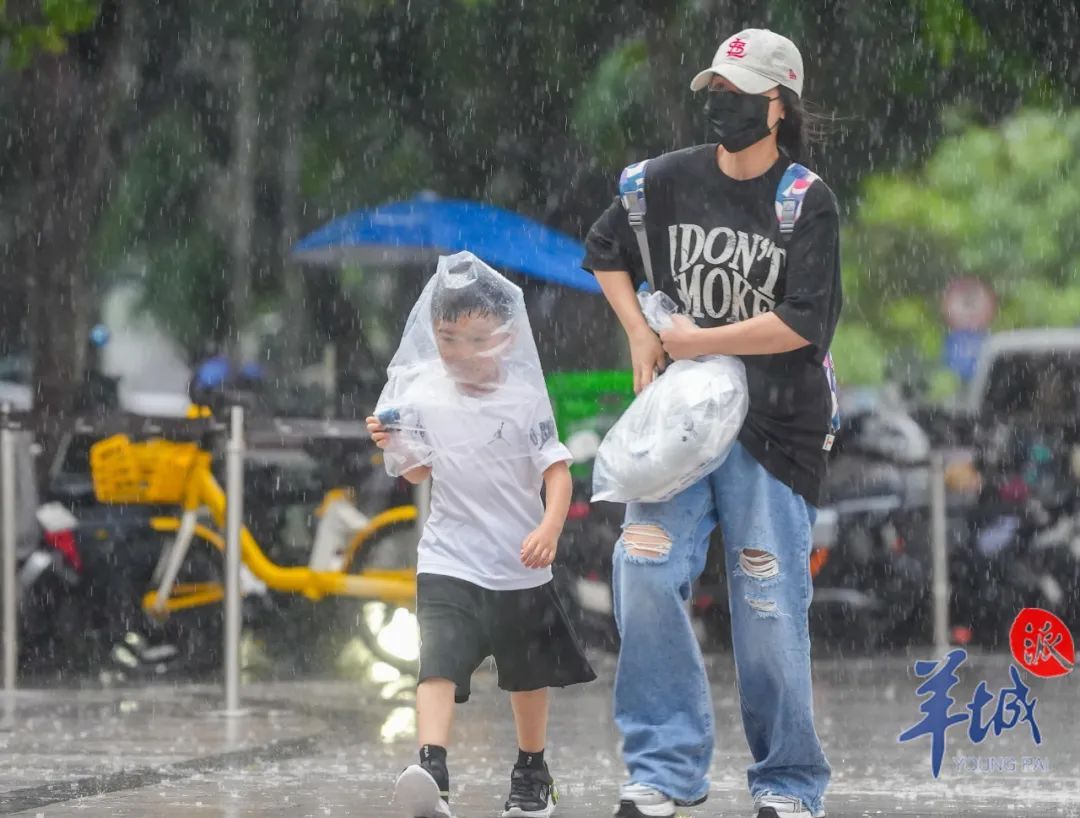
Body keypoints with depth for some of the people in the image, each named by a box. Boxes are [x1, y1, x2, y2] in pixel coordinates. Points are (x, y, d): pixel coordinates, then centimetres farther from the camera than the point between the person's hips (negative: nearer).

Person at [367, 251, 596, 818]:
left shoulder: (524, 396, -8)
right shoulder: (421, 393, -3)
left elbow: (556, 468, -11)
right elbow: (419, 471, 9)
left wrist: (550, 528, -25)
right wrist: (394, 445, -11)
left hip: (521, 564, 1)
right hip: (450, 562, -1)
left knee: (529, 675, 18)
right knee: (439, 663, -22)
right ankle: (431, 772, -36)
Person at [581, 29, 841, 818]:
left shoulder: (808, 203, -8)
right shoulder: (670, 180, 3)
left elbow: (801, 325, -16)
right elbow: (606, 251, 21)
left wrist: (689, 341, -11)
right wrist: (641, 338, 7)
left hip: (775, 427, -3)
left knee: (768, 605, -5)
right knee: (646, 571, -12)